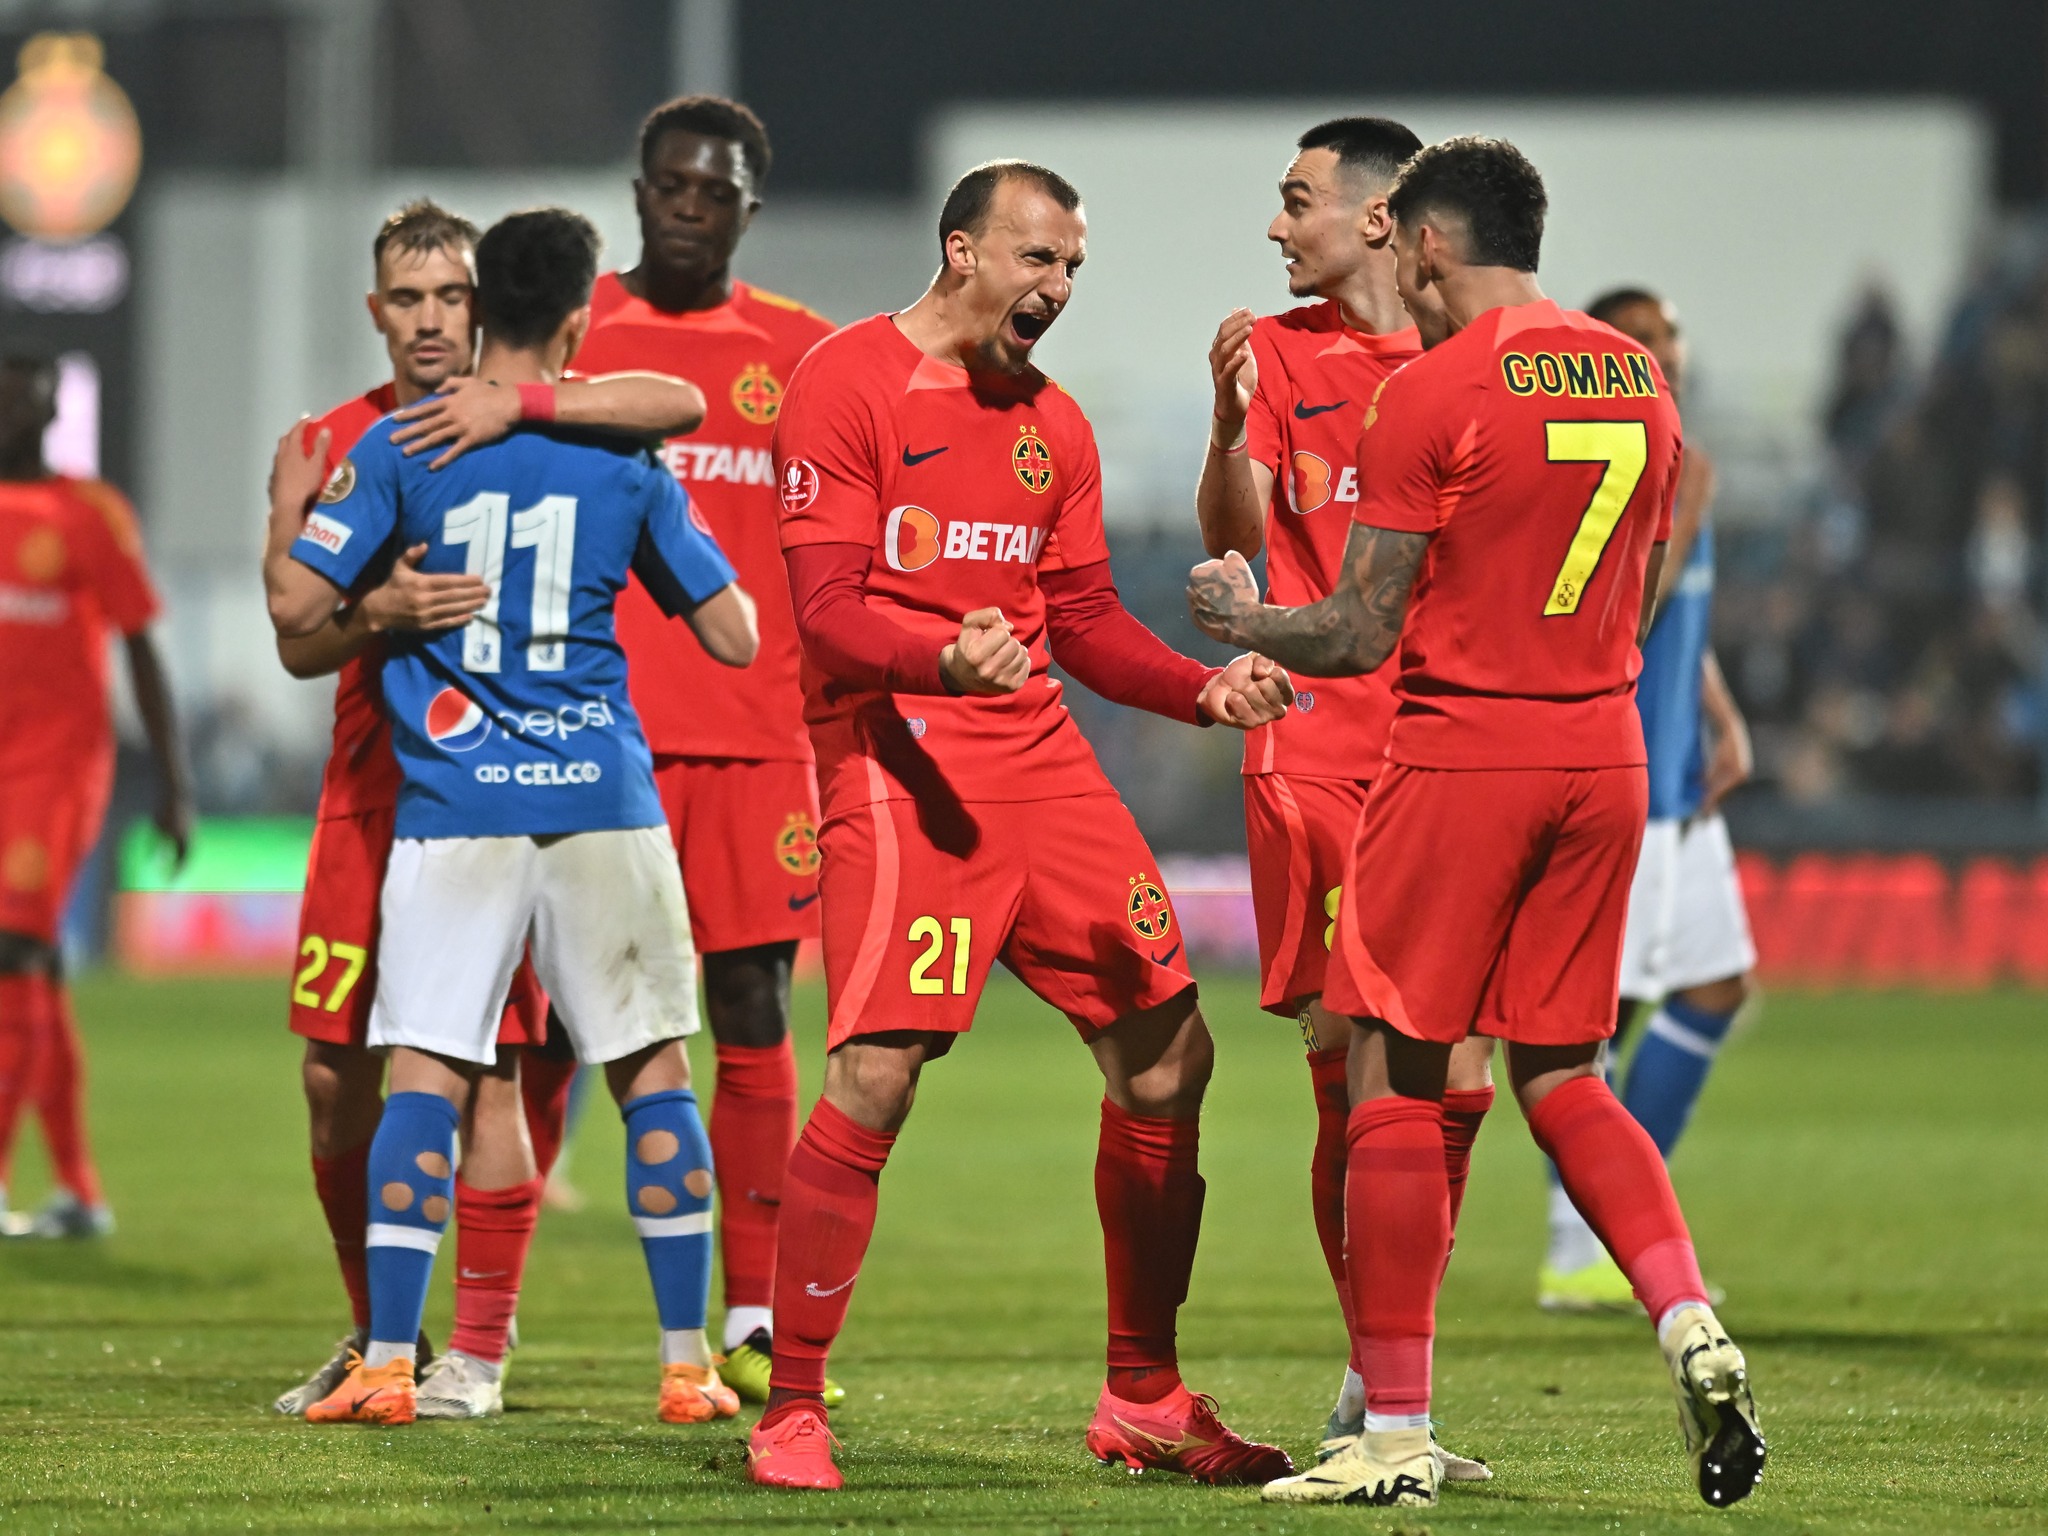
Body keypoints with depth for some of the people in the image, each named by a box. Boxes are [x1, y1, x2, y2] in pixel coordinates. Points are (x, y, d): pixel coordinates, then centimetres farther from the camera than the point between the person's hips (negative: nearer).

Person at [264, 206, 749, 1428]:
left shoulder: (397, 447, -2)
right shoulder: (625, 460, 3)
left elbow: (298, 609, -5)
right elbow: (734, 636, 6)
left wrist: (286, 508, 14)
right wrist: (716, 562, 27)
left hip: (455, 805, -1)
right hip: (604, 796, 1)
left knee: (426, 1074, -1)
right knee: (653, 1070, 9)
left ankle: (388, 1363, -8)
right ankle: (687, 1362, 9)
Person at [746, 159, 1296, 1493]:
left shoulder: (1053, 425, 17)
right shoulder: (848, 385, -5)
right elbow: (828, 610, -11)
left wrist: (1207, 687, 2)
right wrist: (944, 661, -30)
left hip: (1041, 756, 7)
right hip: (897, 755, -7)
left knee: (1167, 1058, 7)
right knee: (875, 1076, -18)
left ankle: (1145, 1398, 20)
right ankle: (790, 1414, -8)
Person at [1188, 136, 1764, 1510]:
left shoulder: (1434, 393, -11)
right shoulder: (1637, 380, 9)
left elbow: (1359, 636, -10)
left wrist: (1242, 620, 8)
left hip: (1461, 756, -6)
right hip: (1603, 750, 6)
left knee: (1396, 1080, 2)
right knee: (1563, 1075, 16)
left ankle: (1397, 1436, 2)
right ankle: (1693, 1329, -5)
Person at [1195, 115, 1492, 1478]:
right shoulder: (1277, 353, 7)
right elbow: (1232, 533, -4)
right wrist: (1231, 418, -22)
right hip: (1319, 751, -2)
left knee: (1454, 1080, -1)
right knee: (1350, 1079, -6)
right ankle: (1380, 1395, 3)